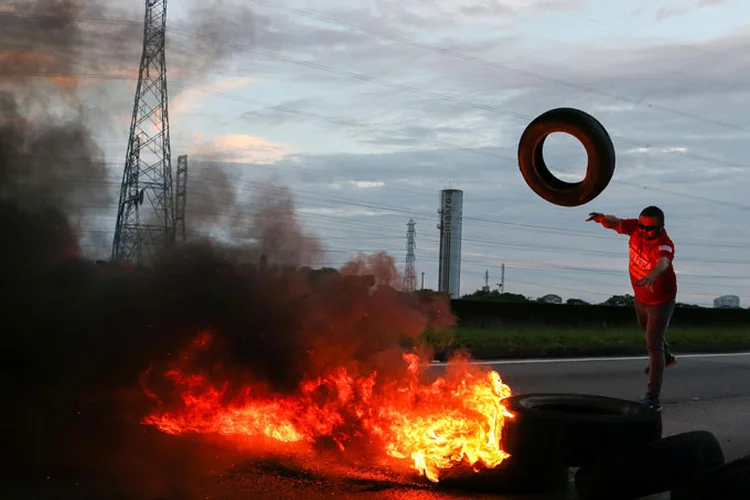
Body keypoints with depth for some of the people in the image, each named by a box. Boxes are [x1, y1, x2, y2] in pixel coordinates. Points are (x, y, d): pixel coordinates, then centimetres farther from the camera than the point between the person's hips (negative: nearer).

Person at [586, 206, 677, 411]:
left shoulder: (664, 245, -38)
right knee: (647, 329, 31)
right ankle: (666, 357, 61)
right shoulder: (637, 228, -20)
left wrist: (652, 276, -82)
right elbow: (616, 223, -27)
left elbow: (663, 262, -59)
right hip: (640, 296, 8)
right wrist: (604, 219, -52)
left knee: (653, 344, -13)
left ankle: (653, 398, -12)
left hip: (661, 300, -8)